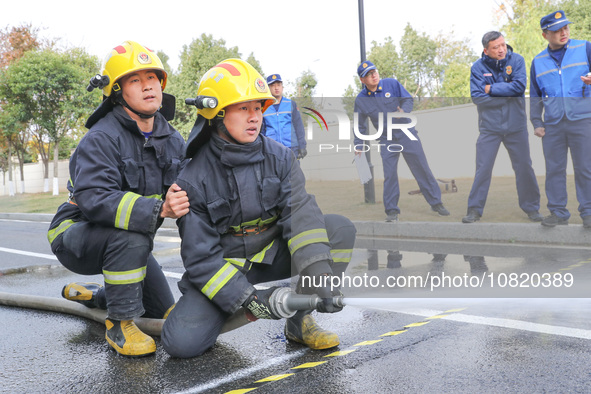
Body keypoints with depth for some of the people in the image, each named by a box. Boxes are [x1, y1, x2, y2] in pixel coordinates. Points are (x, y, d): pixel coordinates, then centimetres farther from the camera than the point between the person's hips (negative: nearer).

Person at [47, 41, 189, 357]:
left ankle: (87, 294, 36)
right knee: (131, 235, -39)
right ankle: (118, 324, -20)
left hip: (124, 242, 7)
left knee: (162, 309, 15)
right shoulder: (101, 139, -24)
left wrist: (179, 198, -27)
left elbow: (186, 186, -2)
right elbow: (94, 200, -37)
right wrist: (158, 209, -48)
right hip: (77, 236, -7)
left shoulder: (171, 139, -1)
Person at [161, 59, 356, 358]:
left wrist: (318, 274, -32)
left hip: (272, 255, 3)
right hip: (222, 267, -2)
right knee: (181, 342, -24)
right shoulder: (193, 180, -14)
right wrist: (246, 298, -28)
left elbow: (300, 213, -18)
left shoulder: (279, 157, -6)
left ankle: (299, 320, -9)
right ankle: (220, 311, 12)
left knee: (340, 228, -18)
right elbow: (200, 257, -16)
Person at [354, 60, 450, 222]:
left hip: (407, 134, 0)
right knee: (389, 175, -4)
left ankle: (436, 203, 13)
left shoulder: (392, 84, -4)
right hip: (387, 140, 0)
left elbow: (408, 99, 1)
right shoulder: (360, 99, -1)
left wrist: (404, 111, -20)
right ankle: (392, 210, 7)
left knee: (422, 168, 3)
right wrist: (358, 145, 2)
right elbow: (360, 125, 7)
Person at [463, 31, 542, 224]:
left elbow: (520, 86, -17)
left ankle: (531, 208, 22)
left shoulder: (516, 60, -3)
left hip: (516, 126, 1)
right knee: (483, 169, 0)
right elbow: (477, 97, -14)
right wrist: (507, 95, -12)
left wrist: (492, 89, -13)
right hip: (489, 127, -1)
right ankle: (474, 209, 8)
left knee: (524, 167, 8)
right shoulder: (478, 67, -5)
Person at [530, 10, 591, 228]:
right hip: (552, 125, 3)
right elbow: (535, 96, 18)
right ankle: (558, 212, 13)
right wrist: (536, 123, 10)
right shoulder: (538, 61, 14)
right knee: (554, 169, 4)